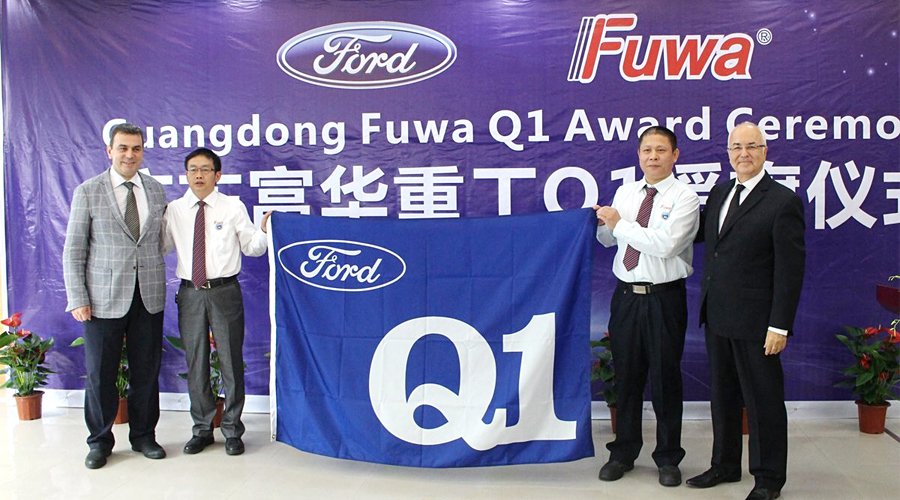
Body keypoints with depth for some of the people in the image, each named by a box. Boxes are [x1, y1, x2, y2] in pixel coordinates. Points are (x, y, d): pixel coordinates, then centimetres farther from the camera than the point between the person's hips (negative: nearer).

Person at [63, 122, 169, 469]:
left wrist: (160, 284, 7)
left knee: (147, 371, 9)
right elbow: (73, 251, -2)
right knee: (99, 374, 6)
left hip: (149, 297, 3)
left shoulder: (156, 189, 8)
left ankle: (143, 436, 26)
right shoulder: (88, 192, -2)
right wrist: (77, 299, -7)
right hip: (103, 298, -2)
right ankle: (100, 441, 24)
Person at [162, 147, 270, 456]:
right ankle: (202, 429, 27)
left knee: (231, 361, 4)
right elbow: (161, 247, 10)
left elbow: (251, 248, 0)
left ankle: (232, 430, 19)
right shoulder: (174, 210, 7)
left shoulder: (233, 207, 1)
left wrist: (264, 232, -19)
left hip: (225, 292, -2)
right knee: (195, 363, 11)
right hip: (190, 293, 3)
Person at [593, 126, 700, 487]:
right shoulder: (624, 193, 10)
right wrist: (596, 221, 0)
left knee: (665, 378, 6)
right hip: (626, 295, 4)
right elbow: (607, 238, 21)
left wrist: (620, 223, -15)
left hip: (664, 298, -4)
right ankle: (624, 453, 28)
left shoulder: (685, 198, -7)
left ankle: (668, 458, 24)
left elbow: (665, 244, -22)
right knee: (626, 375, 12)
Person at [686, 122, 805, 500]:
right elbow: (701, 235, 23)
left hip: (755, 322, -6)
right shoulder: (718, 193, 11)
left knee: (763, 401, 6)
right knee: (723, 396, 18)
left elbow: (790, 269, -13)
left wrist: (779, 326, -17)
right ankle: (725, 466, 34)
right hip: (717, 316, 7)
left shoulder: (783, 202, -10)